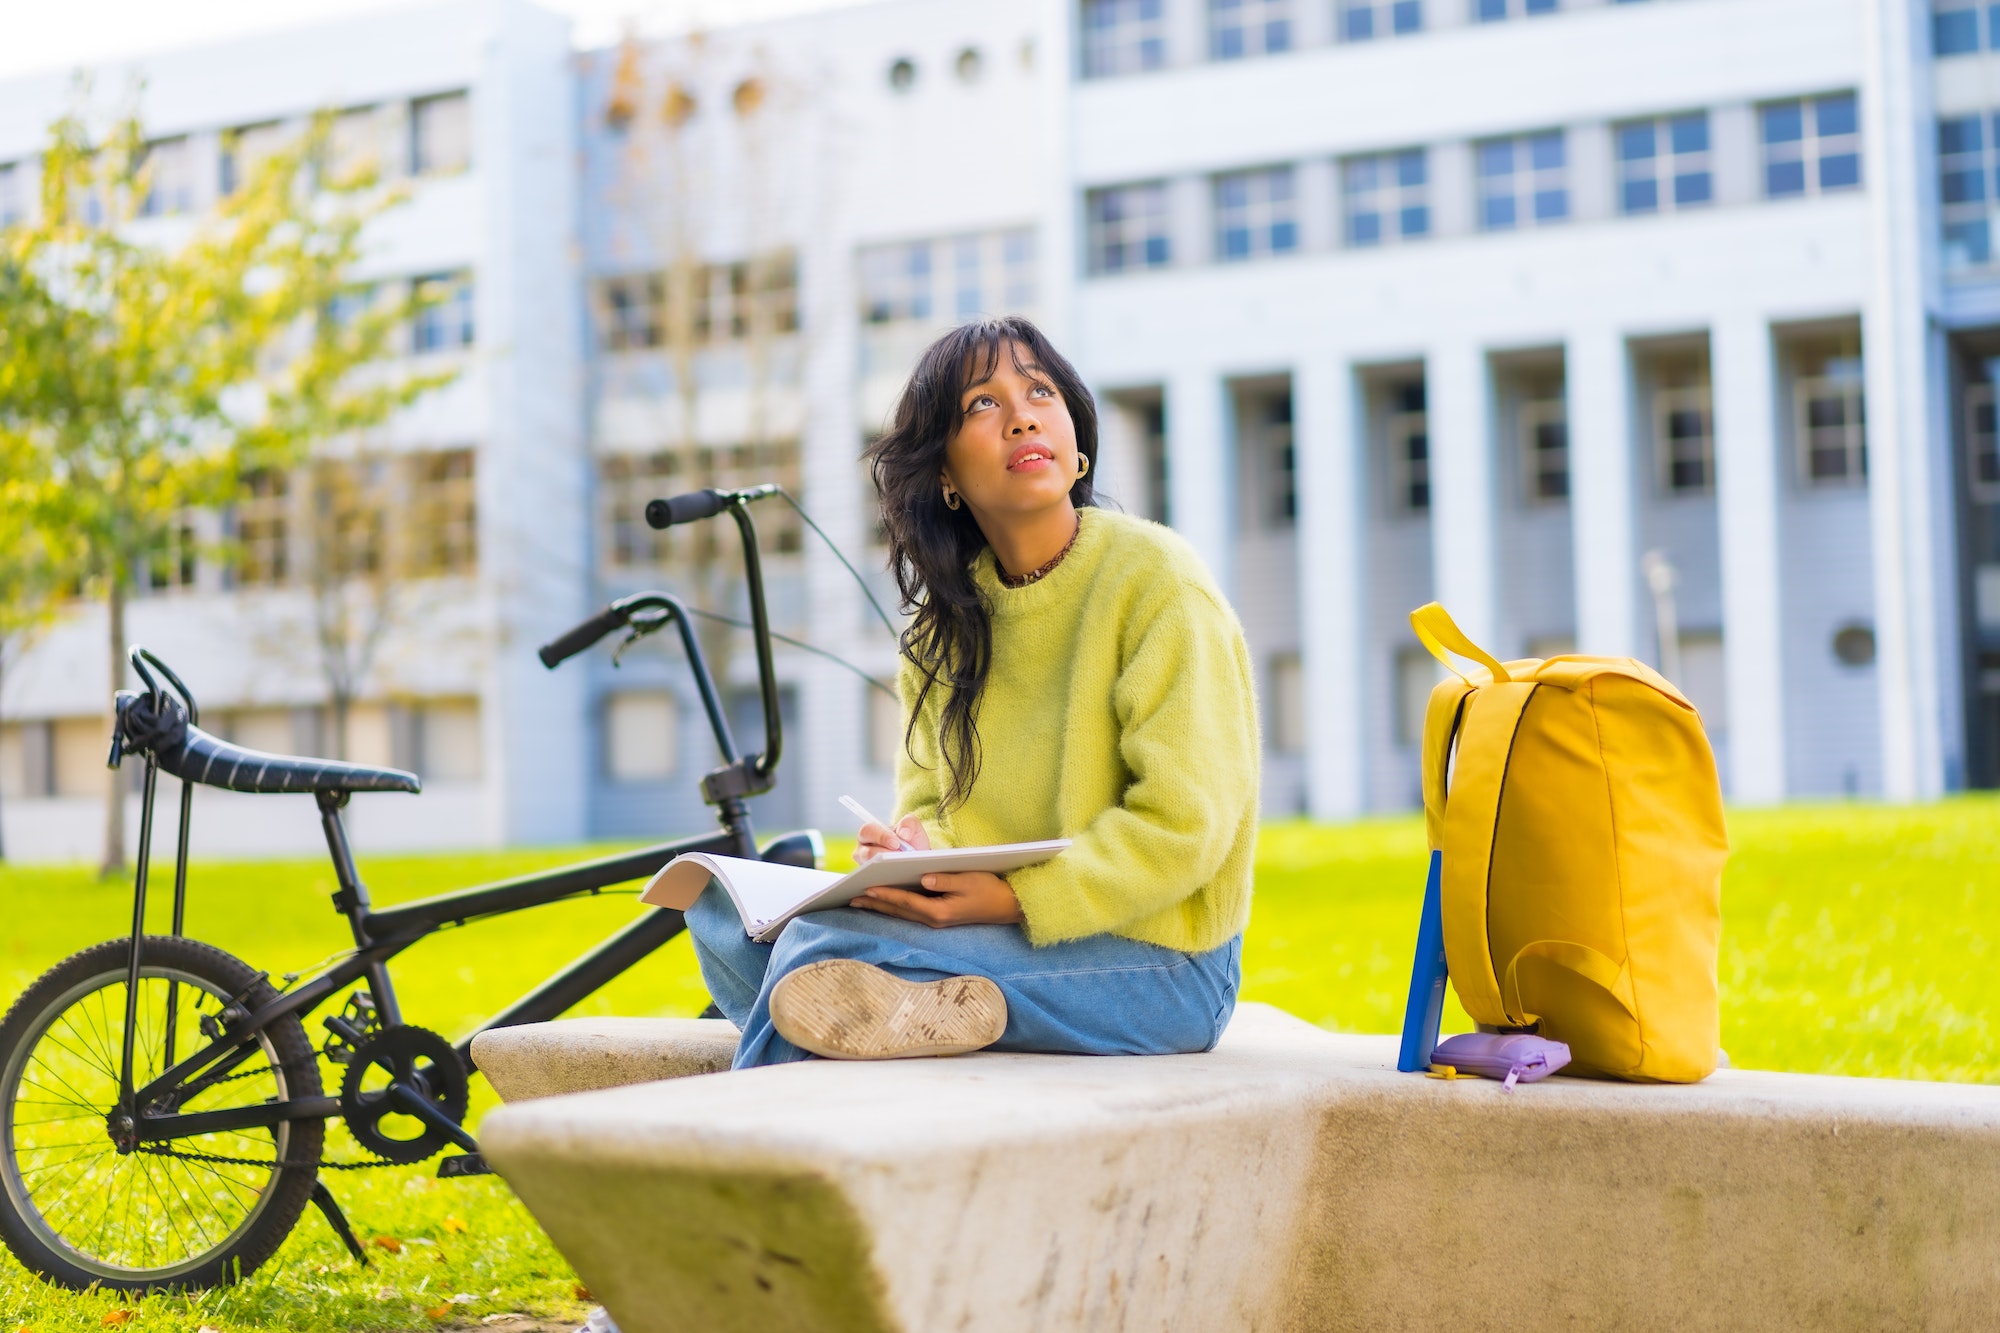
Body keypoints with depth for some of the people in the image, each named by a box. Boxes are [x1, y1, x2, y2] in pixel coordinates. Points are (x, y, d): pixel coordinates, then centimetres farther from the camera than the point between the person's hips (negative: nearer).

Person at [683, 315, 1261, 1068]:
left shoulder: (1153, 576, -11)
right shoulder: (950, 616, 10)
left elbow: (1186, 824, -16)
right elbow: (932, 800, 13)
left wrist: (1016, 899, -24)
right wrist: (918, 848, -11)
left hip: (1159, 963, -7)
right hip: (1003, 930, 8)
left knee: (820, 951, -27)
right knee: (727, 910, -11)